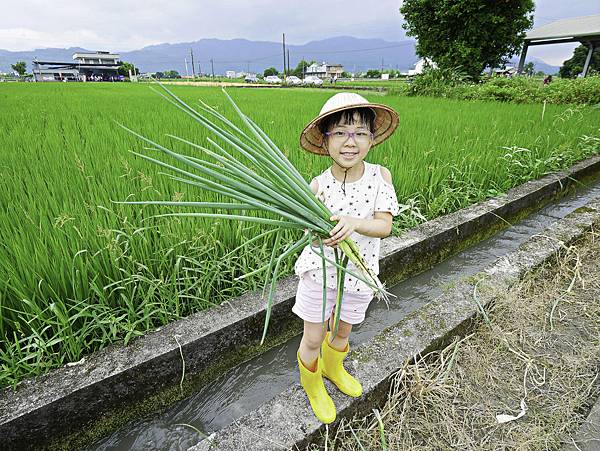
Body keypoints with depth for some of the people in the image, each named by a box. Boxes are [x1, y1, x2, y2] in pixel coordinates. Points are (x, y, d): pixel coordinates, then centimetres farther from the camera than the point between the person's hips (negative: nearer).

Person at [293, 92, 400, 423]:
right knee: (313, 339, 12)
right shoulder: (319, 184, -16)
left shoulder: (380, 175, -12)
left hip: (359, 272, 2)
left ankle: (333, 367, 58)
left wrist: (352, 223, -36)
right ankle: (311, 384, 44)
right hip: (320, 270, -2)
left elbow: (384, 225, -17)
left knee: (342, 331, 24)